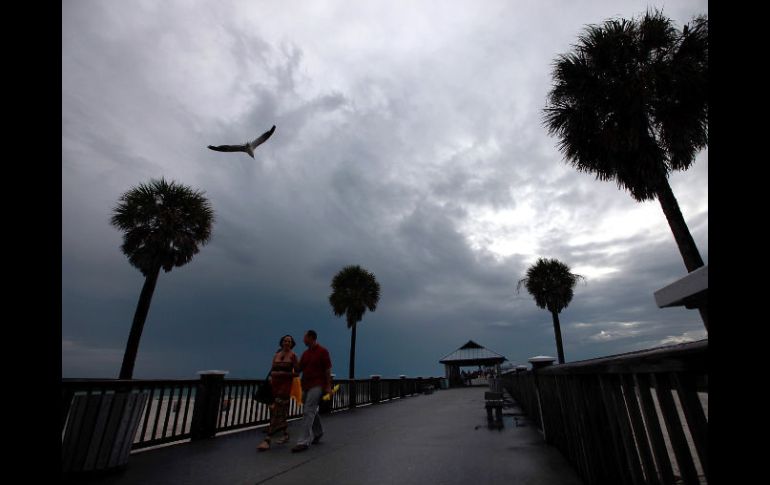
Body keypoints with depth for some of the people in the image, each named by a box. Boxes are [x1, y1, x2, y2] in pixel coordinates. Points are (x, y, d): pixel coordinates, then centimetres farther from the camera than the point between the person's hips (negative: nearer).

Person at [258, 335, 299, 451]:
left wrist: (284, 374, -8)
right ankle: (286, 434, 32)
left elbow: (297, 372, -3)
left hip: (286, 384, -5)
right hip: (275, 384, 5)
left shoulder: (293, 355, -2)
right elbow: (272, 370, 16)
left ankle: (267, 440, -4)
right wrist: (271, 376, -1)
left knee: (277, 412, -9)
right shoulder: (276, 355, 11)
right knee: (281, 412, 15)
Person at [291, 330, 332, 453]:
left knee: (308, 411, -12)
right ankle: (317, 433, 35)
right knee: (311, 411, 16)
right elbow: (299, 368, 11)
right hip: (306, 385, 7)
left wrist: (328, 386, -11)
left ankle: (304, 441, -8)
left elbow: (328, 369, -8)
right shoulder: (305, 353, 13)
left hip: (317, 385, -7)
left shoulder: (322, 351, -7)